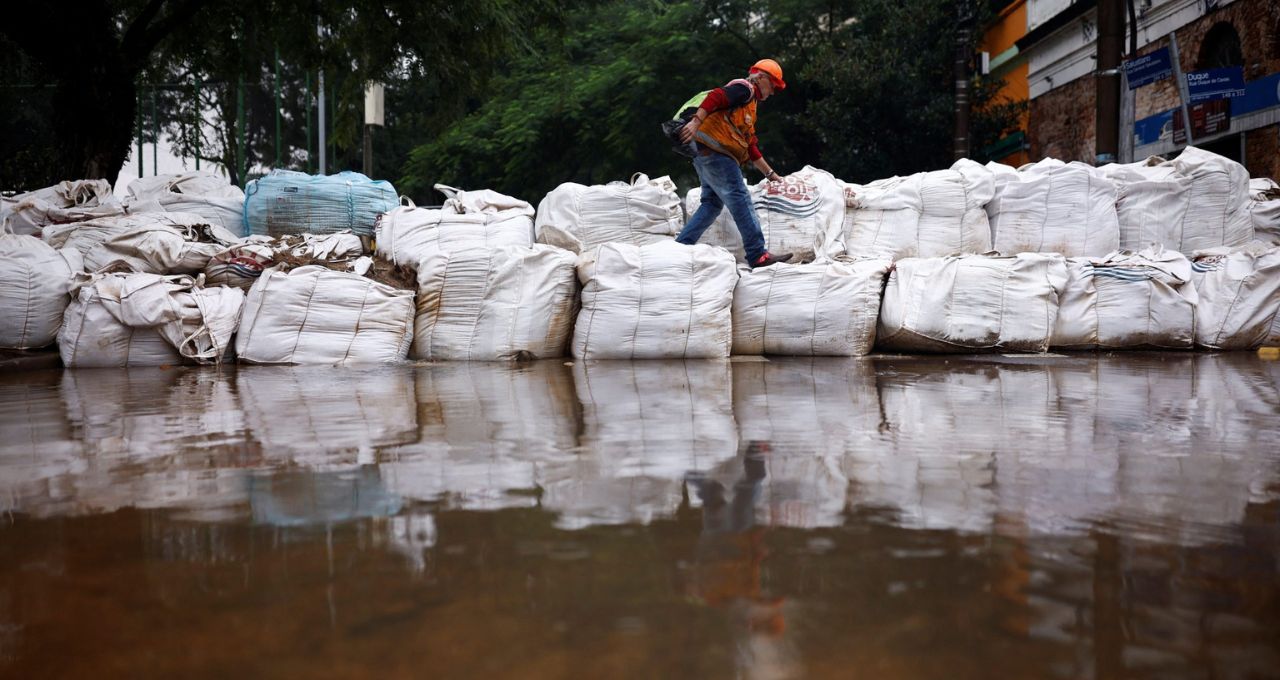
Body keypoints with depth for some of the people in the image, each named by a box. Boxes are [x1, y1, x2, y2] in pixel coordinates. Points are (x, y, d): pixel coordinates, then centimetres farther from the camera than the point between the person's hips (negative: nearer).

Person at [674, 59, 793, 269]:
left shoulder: (749, 105, 30)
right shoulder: (744, 88, -1)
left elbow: (751, 147, 31)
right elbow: (714, 97, -19)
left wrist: (770, 174, 31)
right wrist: (696, 122, -32)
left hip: (704, 154, 10)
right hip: (712, 147, -10)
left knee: (712, 203, 11)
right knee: (739, 199, -11)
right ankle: (758, 255, -13)